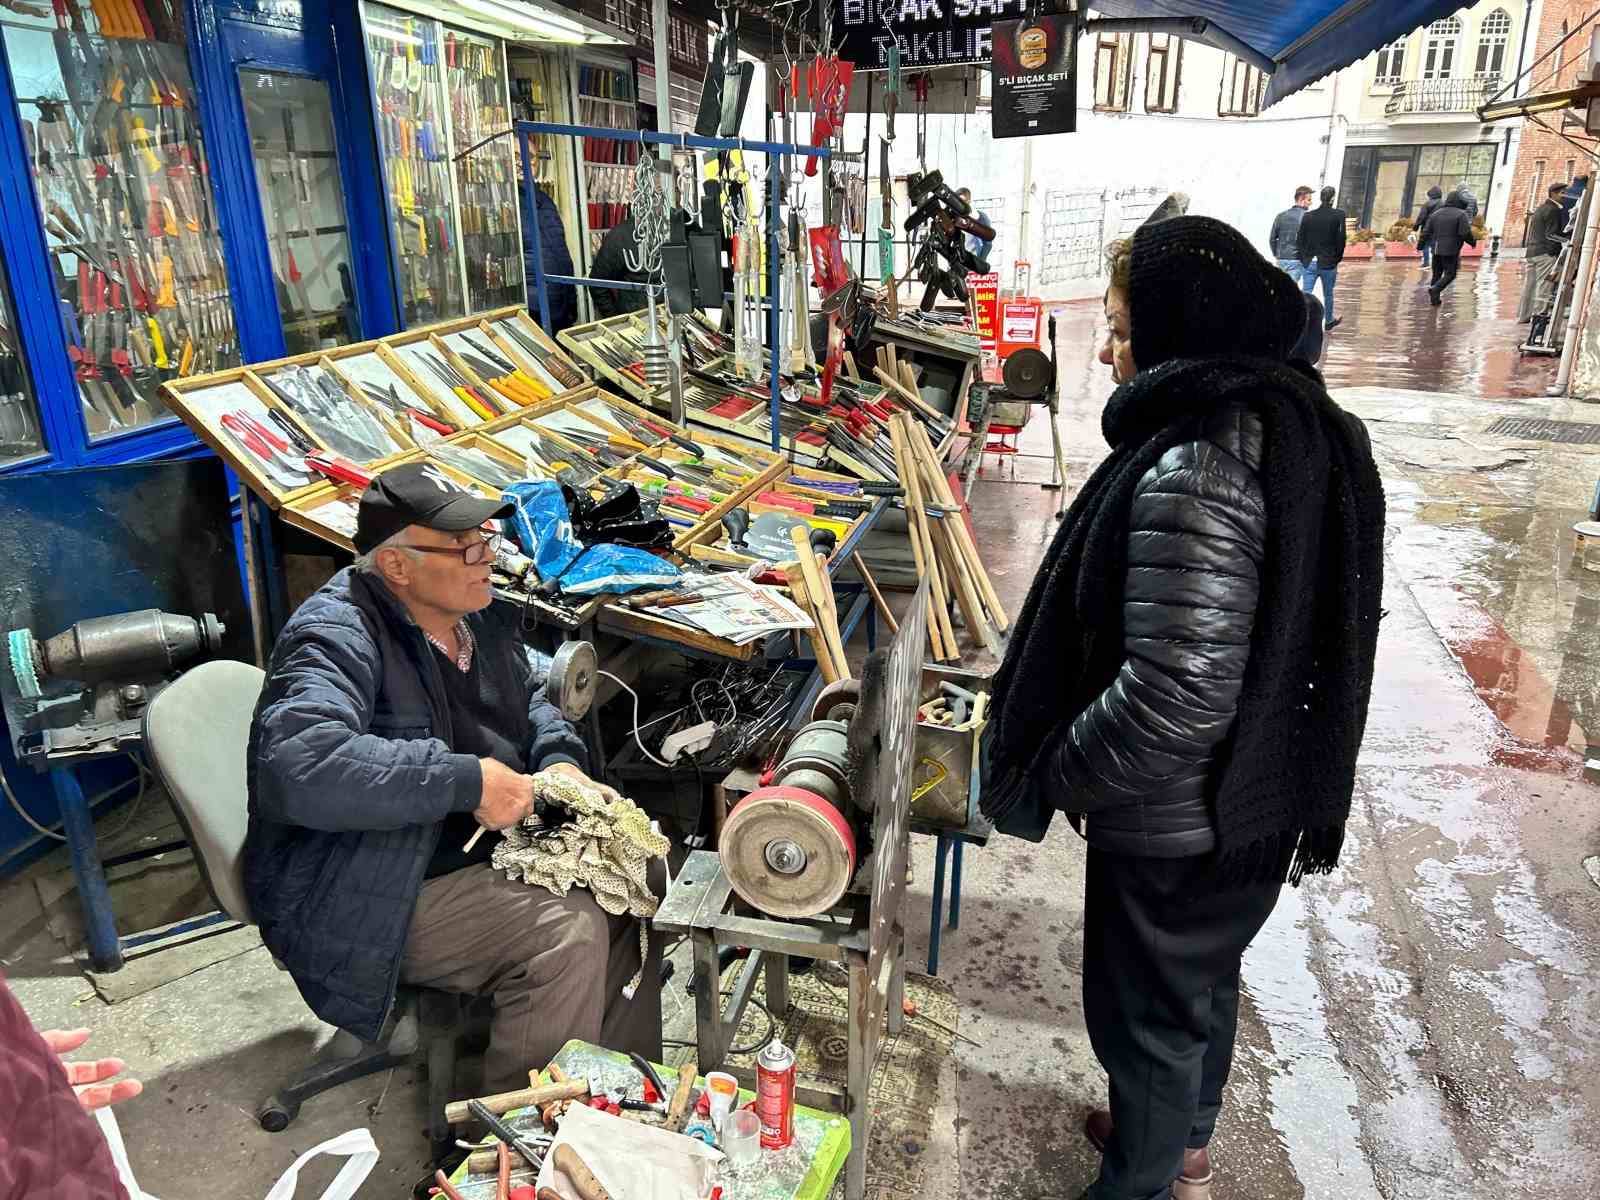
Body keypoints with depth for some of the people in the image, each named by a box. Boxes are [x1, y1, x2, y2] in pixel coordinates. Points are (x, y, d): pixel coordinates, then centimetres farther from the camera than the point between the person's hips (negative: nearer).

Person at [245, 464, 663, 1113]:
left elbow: (527, 696, 21)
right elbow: (299, 765, -38)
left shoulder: (474, 613, 5)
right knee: (569, 932, -25)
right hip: (371, 905, -8)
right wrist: (468, 781, -34)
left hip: (478, 851, 9)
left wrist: (559, 760, -1)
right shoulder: (336, 636, -21)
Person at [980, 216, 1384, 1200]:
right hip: (1269, 796, 9)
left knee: (1147, 1012, 15)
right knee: (1207, 979, 29)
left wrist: (1058, 774, -17)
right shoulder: (1310, 427, 0)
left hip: (1176, 824, -9)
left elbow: (1175, 695, -34)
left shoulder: (1194, 471, -30)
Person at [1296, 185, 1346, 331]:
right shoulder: (1338, 215, -8)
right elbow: (1341, 239, -8)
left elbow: (1300, 240, 0)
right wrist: (1338, 258, 5)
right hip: (1328, 263, -1)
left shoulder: (1308, 216, -1)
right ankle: (1329, 321, 35)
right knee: (1328, 294, 18)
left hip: (1309, 263, 1)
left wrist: (1302, 259, 9)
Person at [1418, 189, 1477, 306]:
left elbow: (1427, 232, 10)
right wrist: (1473, 241, 3)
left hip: (1436, 249, 6)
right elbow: (1465, 233, -14)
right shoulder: (1461, 214, -7)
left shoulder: (1436, 214, 10)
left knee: (1437, 274, 14)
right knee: (1450, 275, 0)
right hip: (1451, 250, -6)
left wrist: (1420, 244, 21)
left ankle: (1434, 298, 12)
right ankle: (1435, 289, -23)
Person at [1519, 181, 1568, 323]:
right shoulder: (1554, 210, -9)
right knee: (1543, 286, -8)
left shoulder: (1540, 209, 19)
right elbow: (1552, 235, -15)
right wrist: (1555, 254, -13)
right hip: (1546, 253, -9)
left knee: (1529, 285, 11)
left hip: (1531, 252, 9)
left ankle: (1523, 316, 14)